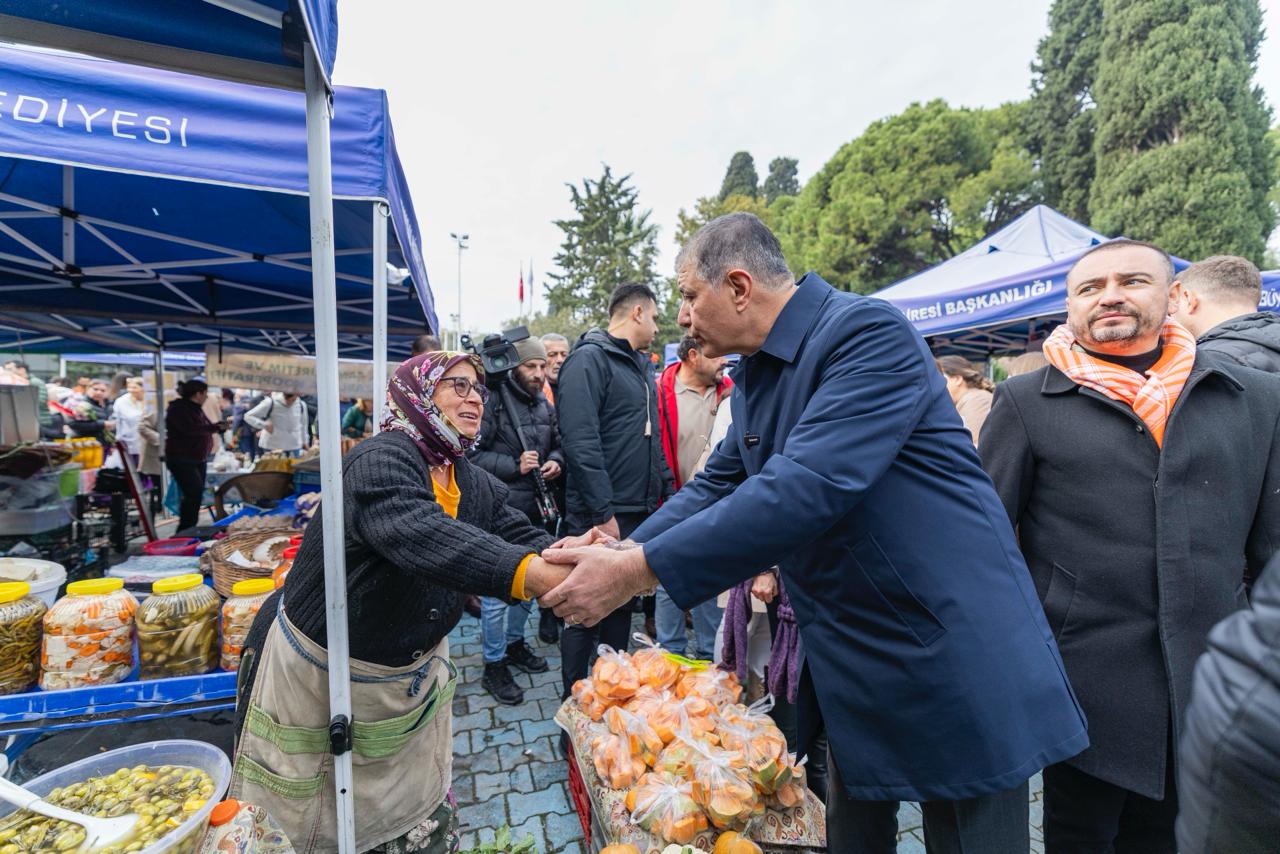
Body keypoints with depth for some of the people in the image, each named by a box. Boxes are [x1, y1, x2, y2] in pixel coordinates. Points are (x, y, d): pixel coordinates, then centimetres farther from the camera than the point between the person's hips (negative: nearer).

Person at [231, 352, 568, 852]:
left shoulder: (476, 485, -2)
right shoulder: (380, 461, -26)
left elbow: (524, 537, -10)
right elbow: (420, 535, -44)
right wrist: (535, 574, -56)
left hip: (411, 675, 6)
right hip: (315, 671, -6)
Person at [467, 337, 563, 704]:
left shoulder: (544, 406, 9)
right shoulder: (493, 401, -14)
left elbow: (557, 443, 20)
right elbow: (472, 454, -17)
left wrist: (556, 461, -1)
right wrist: (514, 466, -21)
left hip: (535, 512, 8)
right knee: (497, 591, 3)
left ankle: (514, 643, 41)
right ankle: (494, 665, 20)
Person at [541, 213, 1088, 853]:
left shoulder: (869, 331, -22)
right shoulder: (753, 376, 6)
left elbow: (809, 487, -33)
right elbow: (718, 484, 9)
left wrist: (639, 570, -30)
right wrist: (624, 548, -6)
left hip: (951, 650, -7)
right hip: (849, 657, 8)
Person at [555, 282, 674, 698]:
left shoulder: (642, 365, 16)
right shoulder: (589, 359, -12)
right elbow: (580, 442, -21)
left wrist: (668, 490, 13)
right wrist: (602, 513, -23)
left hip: (640, 511, 9)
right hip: (601, 514, -8)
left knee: (622, 604, 19)